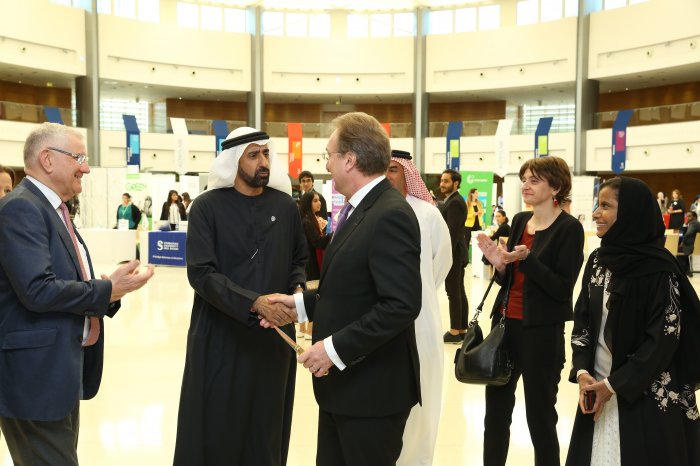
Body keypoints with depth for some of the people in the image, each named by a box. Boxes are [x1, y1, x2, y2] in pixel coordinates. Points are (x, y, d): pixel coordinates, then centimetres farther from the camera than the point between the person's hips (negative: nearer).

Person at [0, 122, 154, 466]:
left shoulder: (52, 208, 14)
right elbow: (38, 290, -27)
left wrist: (112, 289, -5)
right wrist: (108, 290, -18)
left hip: (62, 367, 10)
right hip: (38, 372, -10)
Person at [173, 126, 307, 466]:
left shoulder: (284, 205, 2)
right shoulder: (208, 206, -7)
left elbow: (299, 259, 12)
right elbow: (201, 273, -14)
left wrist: (298, 288, -9)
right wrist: (254, 303, -25)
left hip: (275, 332, 3)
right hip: (221, 333, -2)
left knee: (266, 424, 12)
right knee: (216, 426, 7)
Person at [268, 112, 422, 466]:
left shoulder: (390, 215, -20)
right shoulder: (361, 209, 12)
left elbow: (401, 305, -27)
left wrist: (335, 348, -24)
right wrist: (301, 304, 7)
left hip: (372, 387, -9)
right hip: (342, 382, 9)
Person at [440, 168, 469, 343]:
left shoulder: (454, 202, -16)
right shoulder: (454, 201, 17)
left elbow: (452, 232, -22)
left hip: (453, 253, -10)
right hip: (456, 253, 10)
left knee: (453, 293, -5)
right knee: (460, 292, 12)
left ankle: (455, 332, 0)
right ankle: (462, 330, 18)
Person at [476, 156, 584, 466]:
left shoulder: (569, 228, -10)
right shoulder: (519, 220, 8)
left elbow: (562, 288, -16)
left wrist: (526, 259, -25)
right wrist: (499, 263, -8)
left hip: (542, 332, -6)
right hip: (506, 323, 6)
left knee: (540, 414, 7)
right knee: (495, 409, 13)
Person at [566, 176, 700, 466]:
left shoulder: (659, 269, -15)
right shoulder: (598, 260, 3)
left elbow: (665, 338, -16)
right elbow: (582, 319, 6)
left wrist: (616, 384, -15)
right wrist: (582, 371, -7)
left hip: (647, 393, -5)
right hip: (597, 384, 6)